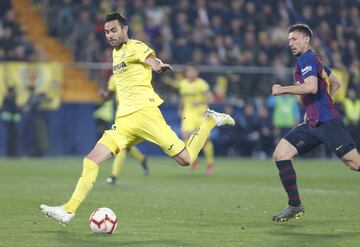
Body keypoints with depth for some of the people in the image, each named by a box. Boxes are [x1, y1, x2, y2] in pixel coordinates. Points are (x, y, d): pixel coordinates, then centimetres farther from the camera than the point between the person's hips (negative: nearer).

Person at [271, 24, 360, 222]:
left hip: (326, 122, -10)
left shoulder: (307, 59, -6)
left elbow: (312, 87, -23)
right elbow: (336, 84, 33)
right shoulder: (313, 61, 23)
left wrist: (283, 90, -14)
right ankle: (295, 206, -1)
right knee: (280, 154, -1)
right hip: (313, 123, 10)